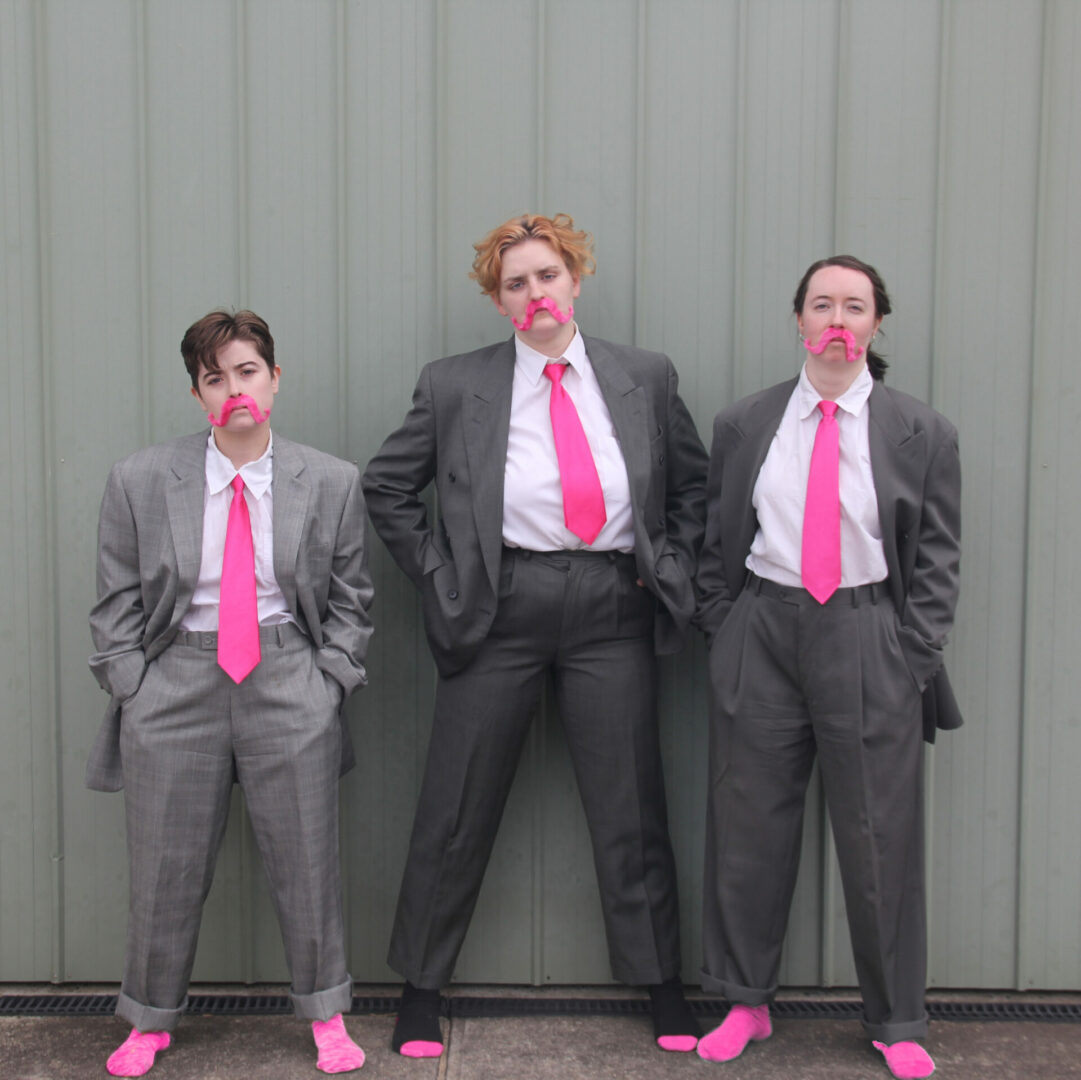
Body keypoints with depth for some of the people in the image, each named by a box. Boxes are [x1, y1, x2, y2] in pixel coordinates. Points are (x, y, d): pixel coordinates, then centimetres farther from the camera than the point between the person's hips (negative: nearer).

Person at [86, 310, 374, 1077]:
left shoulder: (332, 482, 1)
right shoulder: (140, 481, 1)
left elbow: (350, 597, 7)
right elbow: (117, 603, 5)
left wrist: (327, 682, -2)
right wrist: (133, 690, -2)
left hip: (290, 682, 0)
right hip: (176, 683, 0)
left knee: (307, 857, 6)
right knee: (167, 865, 9)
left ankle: (327, 1016, 25)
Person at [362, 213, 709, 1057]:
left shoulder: (646, 378, 5)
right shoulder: (454, 386, 1)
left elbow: (693, 484, 16)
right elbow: (387, 487, 9)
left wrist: (670, 570, 6)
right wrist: (439, 574, 1)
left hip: (613, 612, 1)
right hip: (502, 610, -1)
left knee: (632, 812, 8)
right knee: (457, 813, 6)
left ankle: (665, 991, 25)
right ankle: (421, 988, 24)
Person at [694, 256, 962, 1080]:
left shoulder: (922, 433, 4)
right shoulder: (741, 425, 8)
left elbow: (937, 557, 4)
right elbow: (716, 541, 11)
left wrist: (914, 656, -4)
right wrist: (722, 632, 3)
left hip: (868, 641, -1)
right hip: (763, 634, 2)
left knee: (881, 836, 3)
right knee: (748, 826, 7)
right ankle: (746, 1003, 25)